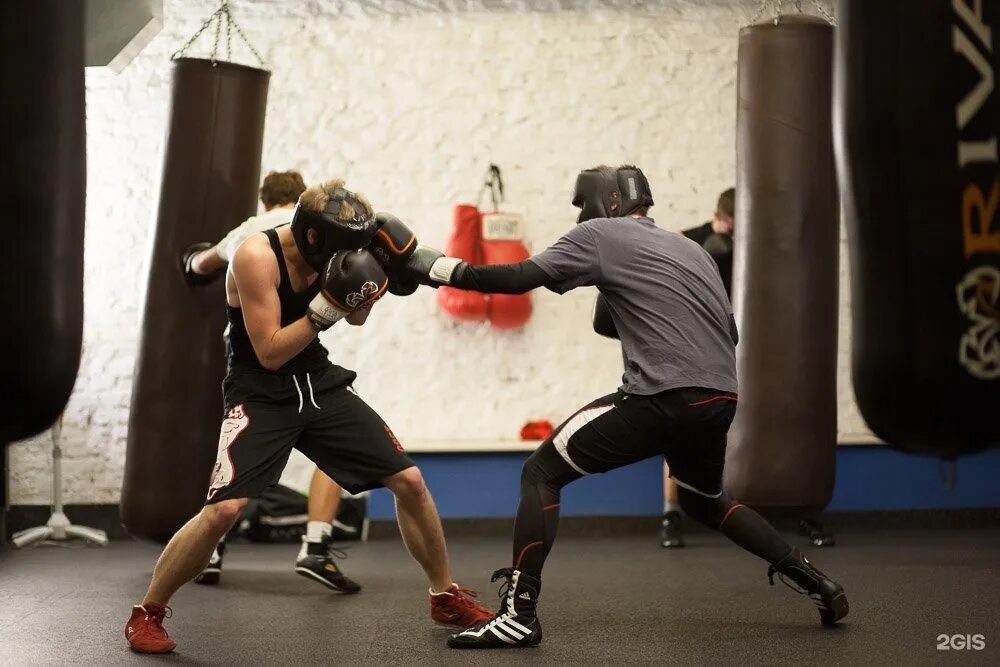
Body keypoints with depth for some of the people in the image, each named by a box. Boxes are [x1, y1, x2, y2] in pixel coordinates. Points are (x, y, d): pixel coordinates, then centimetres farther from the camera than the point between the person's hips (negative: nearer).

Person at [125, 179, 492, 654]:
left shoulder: (324, 248, -4)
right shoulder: (257, 256, -23)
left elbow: (356, 318, 13)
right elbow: (269, 353, -23)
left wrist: (378, 276, -6)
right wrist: (327, 306, -31)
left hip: (320, 383, 6)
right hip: (260, 395, -6)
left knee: (409, 481, 2)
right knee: (223, 510, -23)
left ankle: (446, 597, 21)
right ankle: (146, 614, -2)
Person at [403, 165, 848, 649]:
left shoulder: (600, 234, 5)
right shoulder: (691, 249, 25)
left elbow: (519, 278, -3)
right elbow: (729, 331, 24)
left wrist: (436, 267, 5)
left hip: (664, 398, -7)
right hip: (720, 399, 8)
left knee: (541, 472, 2)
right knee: (704, 500, 33)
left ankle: (519, 614, -6)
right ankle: (813, 581, 27)